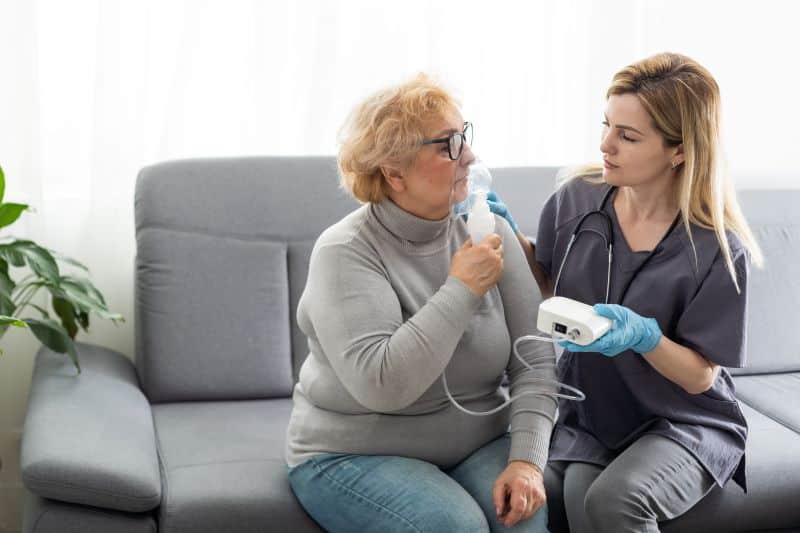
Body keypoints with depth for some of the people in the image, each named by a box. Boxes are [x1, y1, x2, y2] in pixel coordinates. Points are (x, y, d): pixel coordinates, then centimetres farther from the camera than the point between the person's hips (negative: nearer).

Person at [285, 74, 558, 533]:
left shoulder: (488, 230, -2)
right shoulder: (345, 252, -15)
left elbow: (535, 360, -4)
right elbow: (380, 385, -28)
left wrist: (526, 458, -17)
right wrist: (462, 290, -24)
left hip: (478, 443, 3)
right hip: (354, 455, -3)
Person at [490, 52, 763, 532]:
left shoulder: (718, 249, -17)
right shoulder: (576, 200, -6)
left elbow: (700, 376, -11)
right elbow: (547, 284, 13)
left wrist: (643, 335, -30)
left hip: (684, 423, -3)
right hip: (586, 414, 3)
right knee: (552, 493, -29)